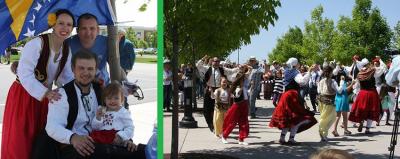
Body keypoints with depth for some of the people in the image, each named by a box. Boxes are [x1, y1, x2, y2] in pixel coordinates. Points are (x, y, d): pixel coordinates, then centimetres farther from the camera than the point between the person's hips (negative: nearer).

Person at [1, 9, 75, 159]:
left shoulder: (66, 50, 0)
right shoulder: (36, 44, -23)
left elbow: (65, 78, 4)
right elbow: (24, 74, -28)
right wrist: (45, 92, -37)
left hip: (44, 96, 6)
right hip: (23, 95, -6)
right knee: (19, 142, -2)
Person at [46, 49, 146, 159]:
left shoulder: (101, 91, 14)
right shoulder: (62, 94, -3)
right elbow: (53, 127, -17)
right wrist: (73, 137, -38)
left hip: (100, 144, 4)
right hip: (73, 147, -4)